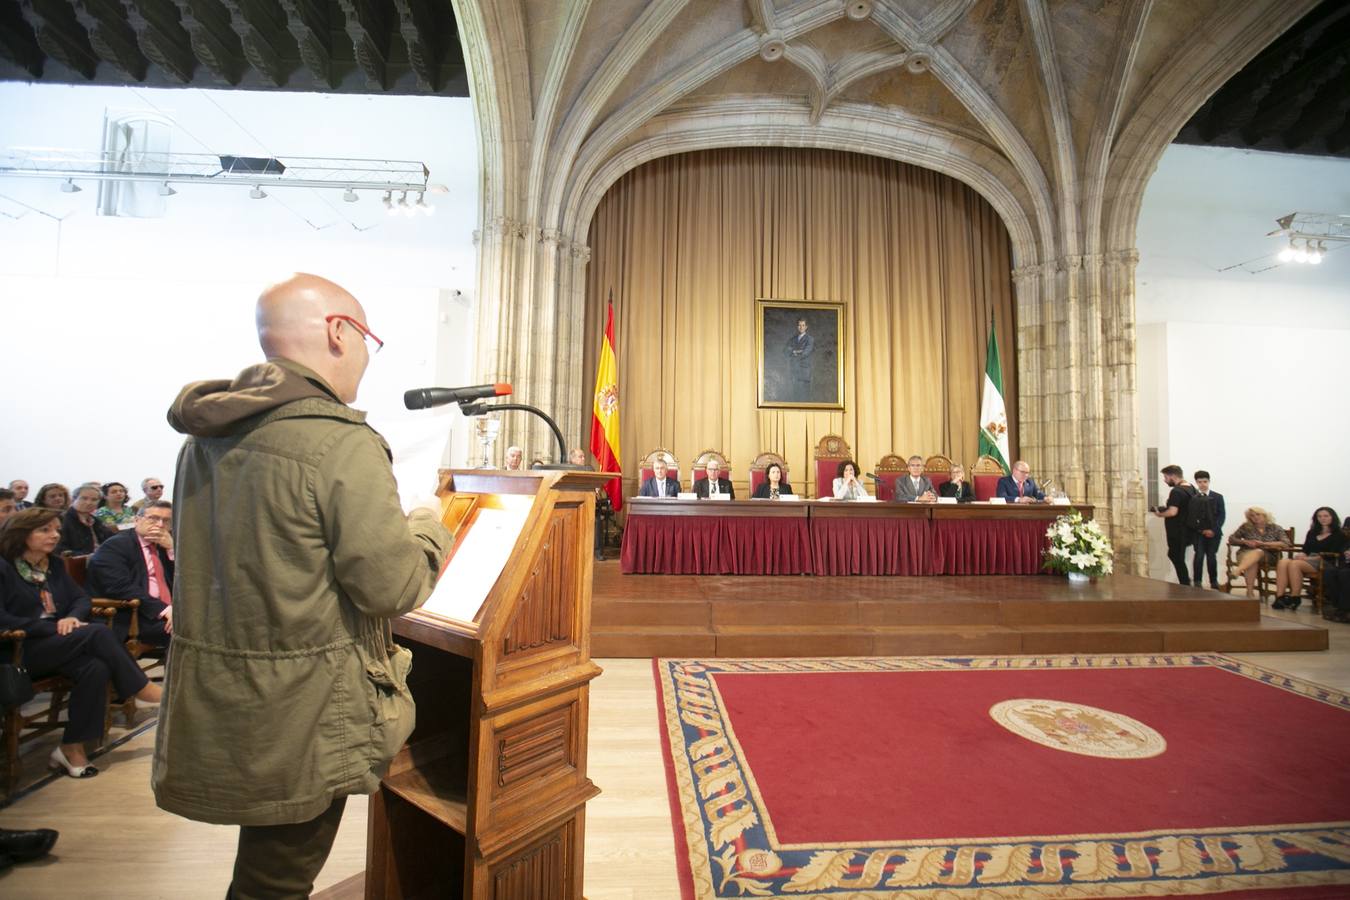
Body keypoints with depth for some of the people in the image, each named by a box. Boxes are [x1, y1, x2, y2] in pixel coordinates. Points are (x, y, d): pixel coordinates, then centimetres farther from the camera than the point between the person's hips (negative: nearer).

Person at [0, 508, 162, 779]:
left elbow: (81, 597, 13)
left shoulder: (55, 564, 15)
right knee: (99, 634, -30)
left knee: (96, 668, -27)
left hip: (57, 645, 5)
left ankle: (72, 748, -16)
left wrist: (73, 617, -9)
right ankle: (144, 690, -19)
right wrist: (53, 628, -19)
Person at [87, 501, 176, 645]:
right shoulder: (116, 545, -2)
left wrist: (172, 549, -2)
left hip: (168, 611, 7)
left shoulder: (165, 547, 17)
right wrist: (163, 609, -24)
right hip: (133, 618, -7)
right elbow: (120, 588, -16)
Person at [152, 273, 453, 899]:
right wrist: (429, 526, -3)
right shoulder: (343, 443, -24)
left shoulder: (204, 436, 3)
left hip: (211, 708, 8)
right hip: (299, 721, -7)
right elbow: (393, 588, -22)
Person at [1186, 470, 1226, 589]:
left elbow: (1222, 515, 2)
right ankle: (1197, 582, -4)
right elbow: (1189, 516, -1)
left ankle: (1214, 582, 17)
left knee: (1212, 556, 3)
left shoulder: (1218, 497, 9)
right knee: (1199, 555, -10)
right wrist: (1201, 530, -9)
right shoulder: (1191, 497, 3)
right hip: (1198, 532, -2)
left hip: (1214, 532, 2)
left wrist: (1213, 530, -10)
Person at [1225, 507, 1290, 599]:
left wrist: (1263, 544, -14)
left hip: (1267, 556, -1)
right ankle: (1250, 592, -46)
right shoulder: (1246, 527, 11)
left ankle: (1235, 573, -60)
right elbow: (1231, 539, 12)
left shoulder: (1275, 528, 10)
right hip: (1246, 553, 1)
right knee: (1252, 561, -38)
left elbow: (1286, 543, -3)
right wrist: (1245, 542, -8)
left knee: (1257, 552, -38)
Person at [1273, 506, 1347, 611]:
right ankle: (1280, 597, -41)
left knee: (1294, 564, -36)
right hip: (1307, 559, 5)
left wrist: (1308, 558, -17)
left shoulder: (1339, 535, 7)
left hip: (1323, 563, -5)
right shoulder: (1312, 532, 24)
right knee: (1283, 562, -31)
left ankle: (1295, 598, -28)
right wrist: (1302, 555, -5)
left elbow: (1332, 554, -6)